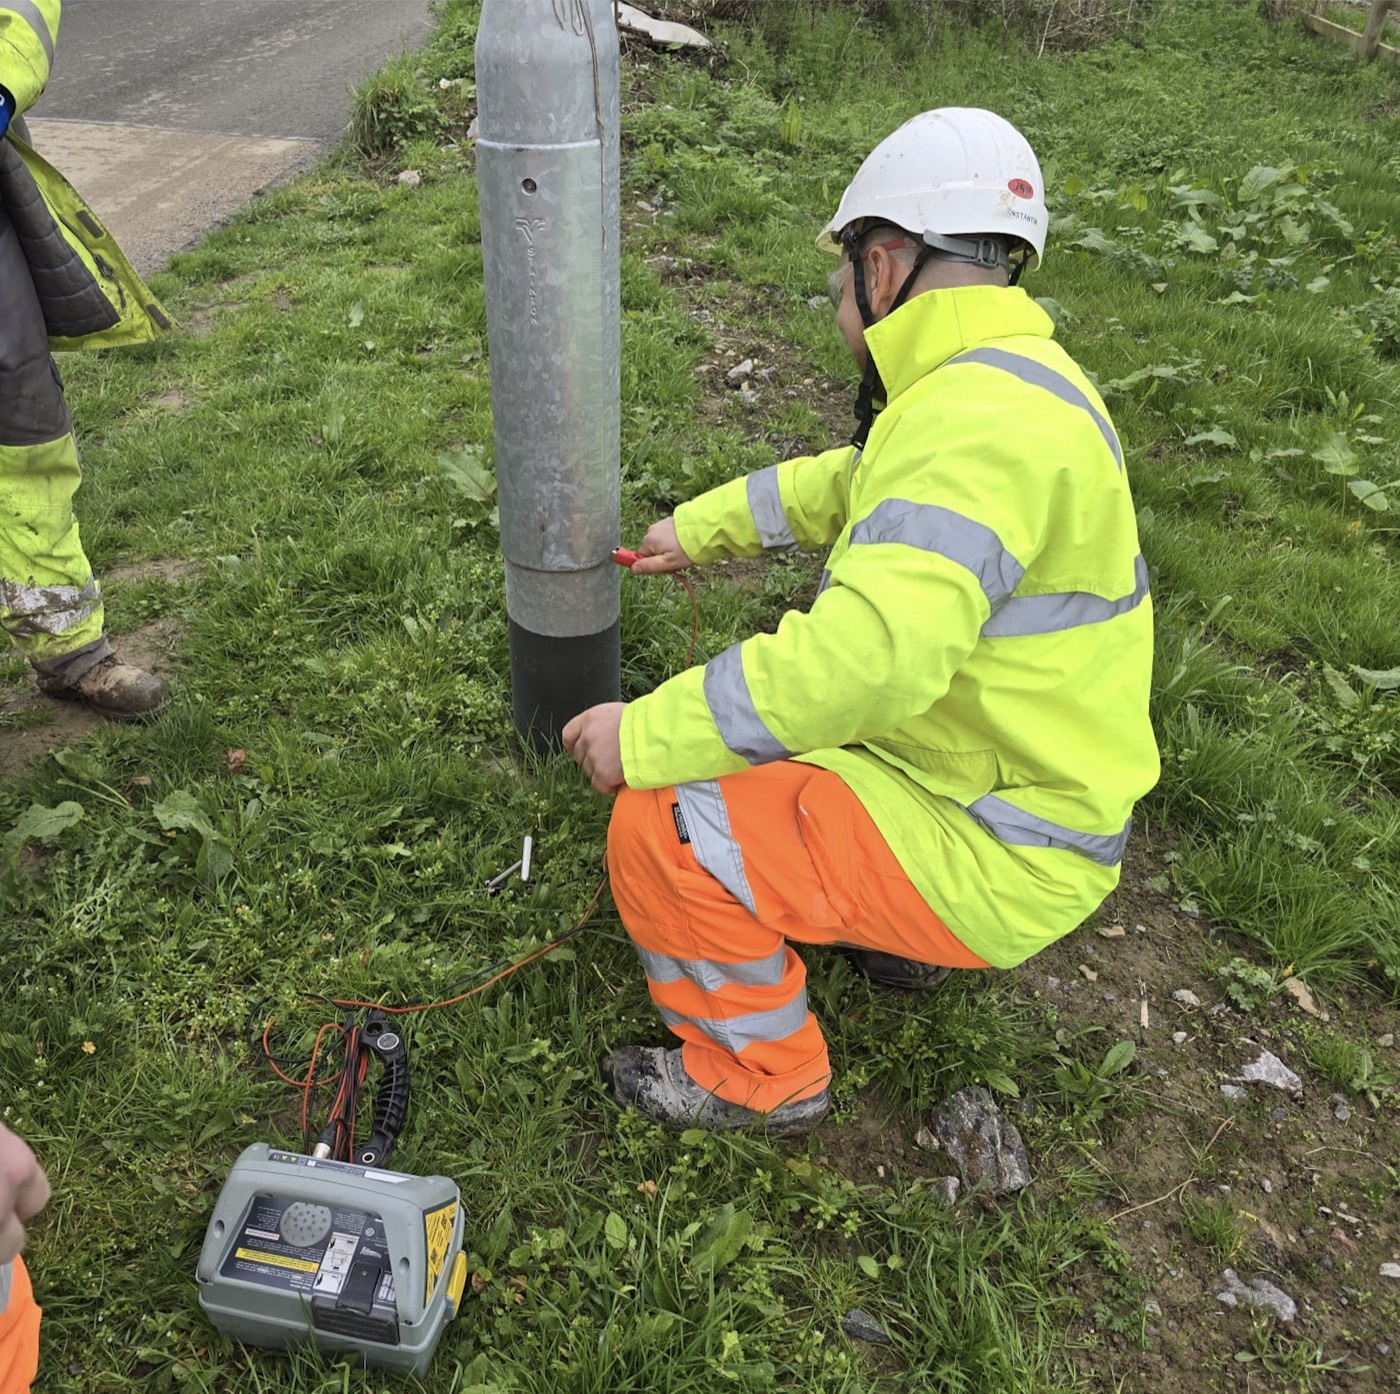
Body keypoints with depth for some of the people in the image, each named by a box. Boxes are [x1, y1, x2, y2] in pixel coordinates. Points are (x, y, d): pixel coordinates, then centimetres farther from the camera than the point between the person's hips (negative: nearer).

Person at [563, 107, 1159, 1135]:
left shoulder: (979, 421, -27)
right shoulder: (1005, 377, 8)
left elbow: (872, 655, -38)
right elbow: (843, 487, 23)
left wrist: (647, 735, -28)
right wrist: (698, 529, 29)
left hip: (989, 852, -10)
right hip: (1013, 780, 10)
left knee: (662, 832, -19)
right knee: (755, 711, 24)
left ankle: (757, 1077, 6)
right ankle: (891, 926, 26)